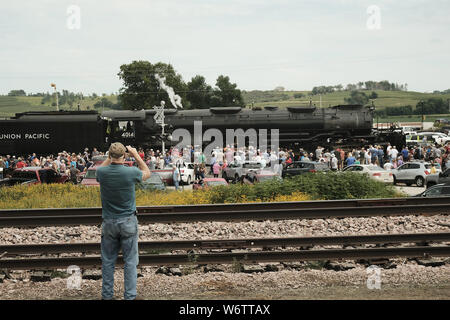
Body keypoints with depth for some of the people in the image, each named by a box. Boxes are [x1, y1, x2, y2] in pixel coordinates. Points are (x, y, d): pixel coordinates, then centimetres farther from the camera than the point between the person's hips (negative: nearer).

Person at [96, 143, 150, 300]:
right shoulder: (131, 172, -15)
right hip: (128, 222, -2)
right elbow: (147, 173, 9)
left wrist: (110, 157, 14)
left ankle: (107, 295, 20)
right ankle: (129, 295, 8)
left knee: (108, 261, 12)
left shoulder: (102, 172, -10)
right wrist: (136, 155, 13)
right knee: (130, 261, 6)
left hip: (108, 222, 2)